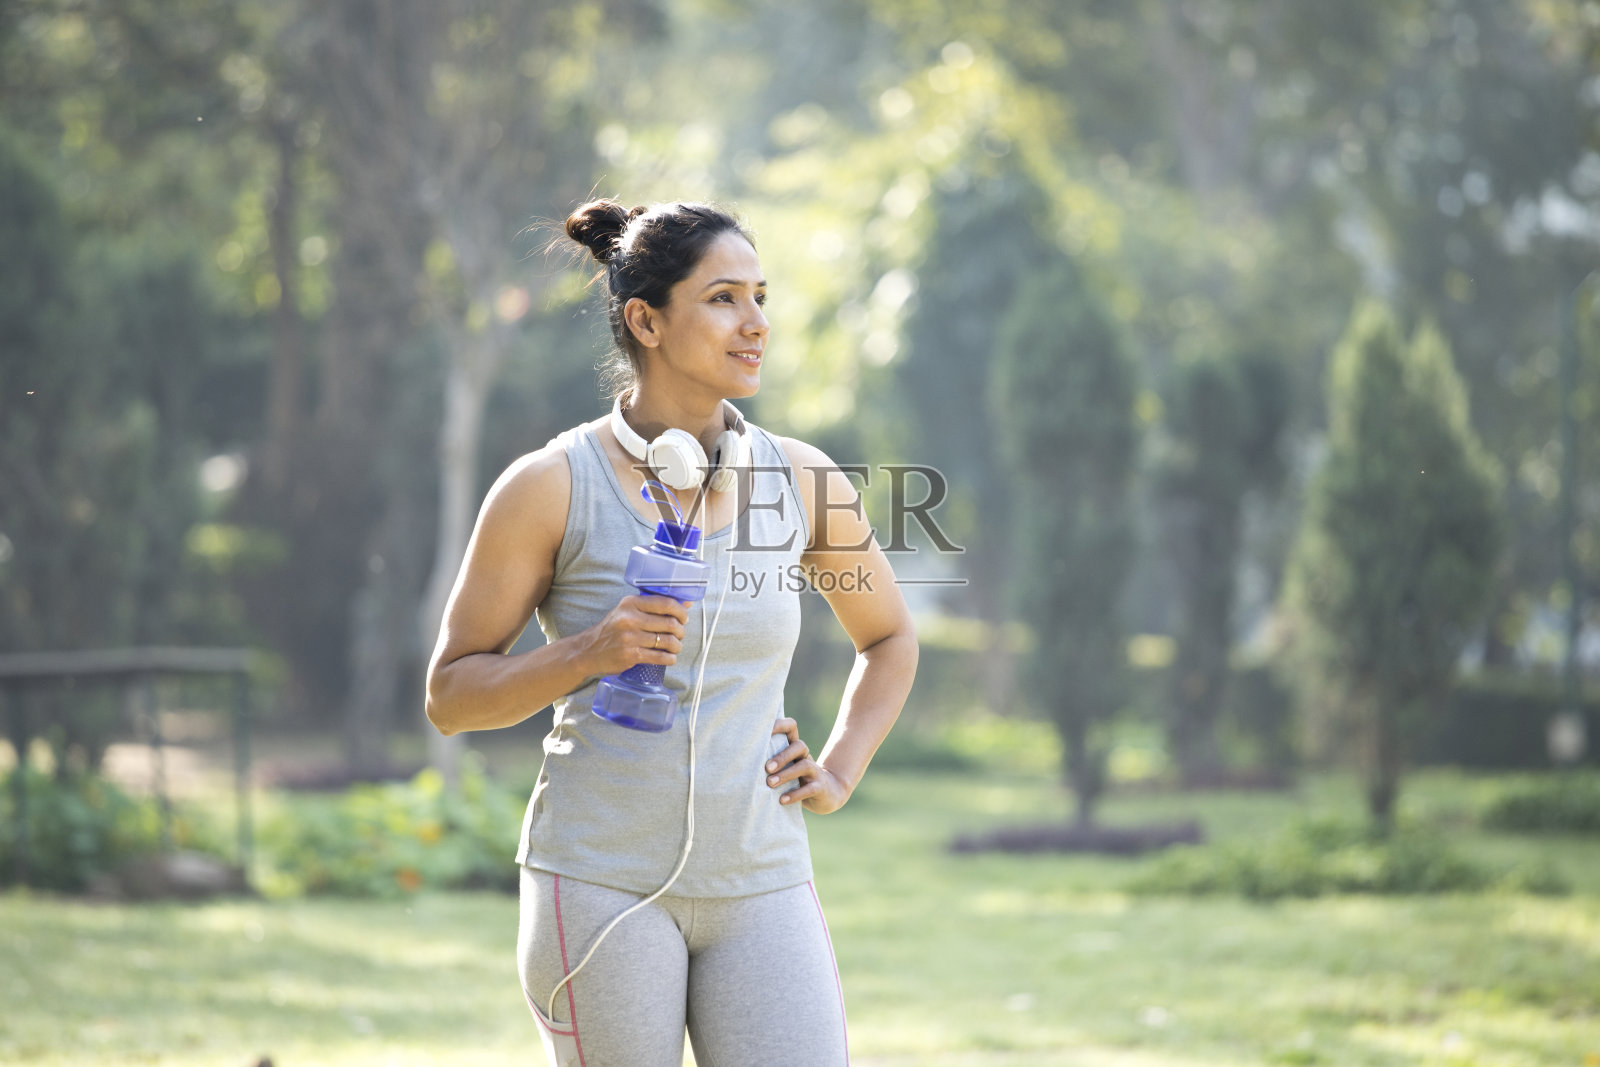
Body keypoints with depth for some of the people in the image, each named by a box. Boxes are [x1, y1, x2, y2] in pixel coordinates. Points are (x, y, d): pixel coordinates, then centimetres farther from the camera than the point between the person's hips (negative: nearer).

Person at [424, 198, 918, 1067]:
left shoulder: (802, 482, 6)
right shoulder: (551, 487, -4)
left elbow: (888, 638, 24)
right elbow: (449, 695, 0)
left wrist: (838, 774, 10)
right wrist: (587, 653, -16)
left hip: (760, 887, 3)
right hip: (602, 882, -3)